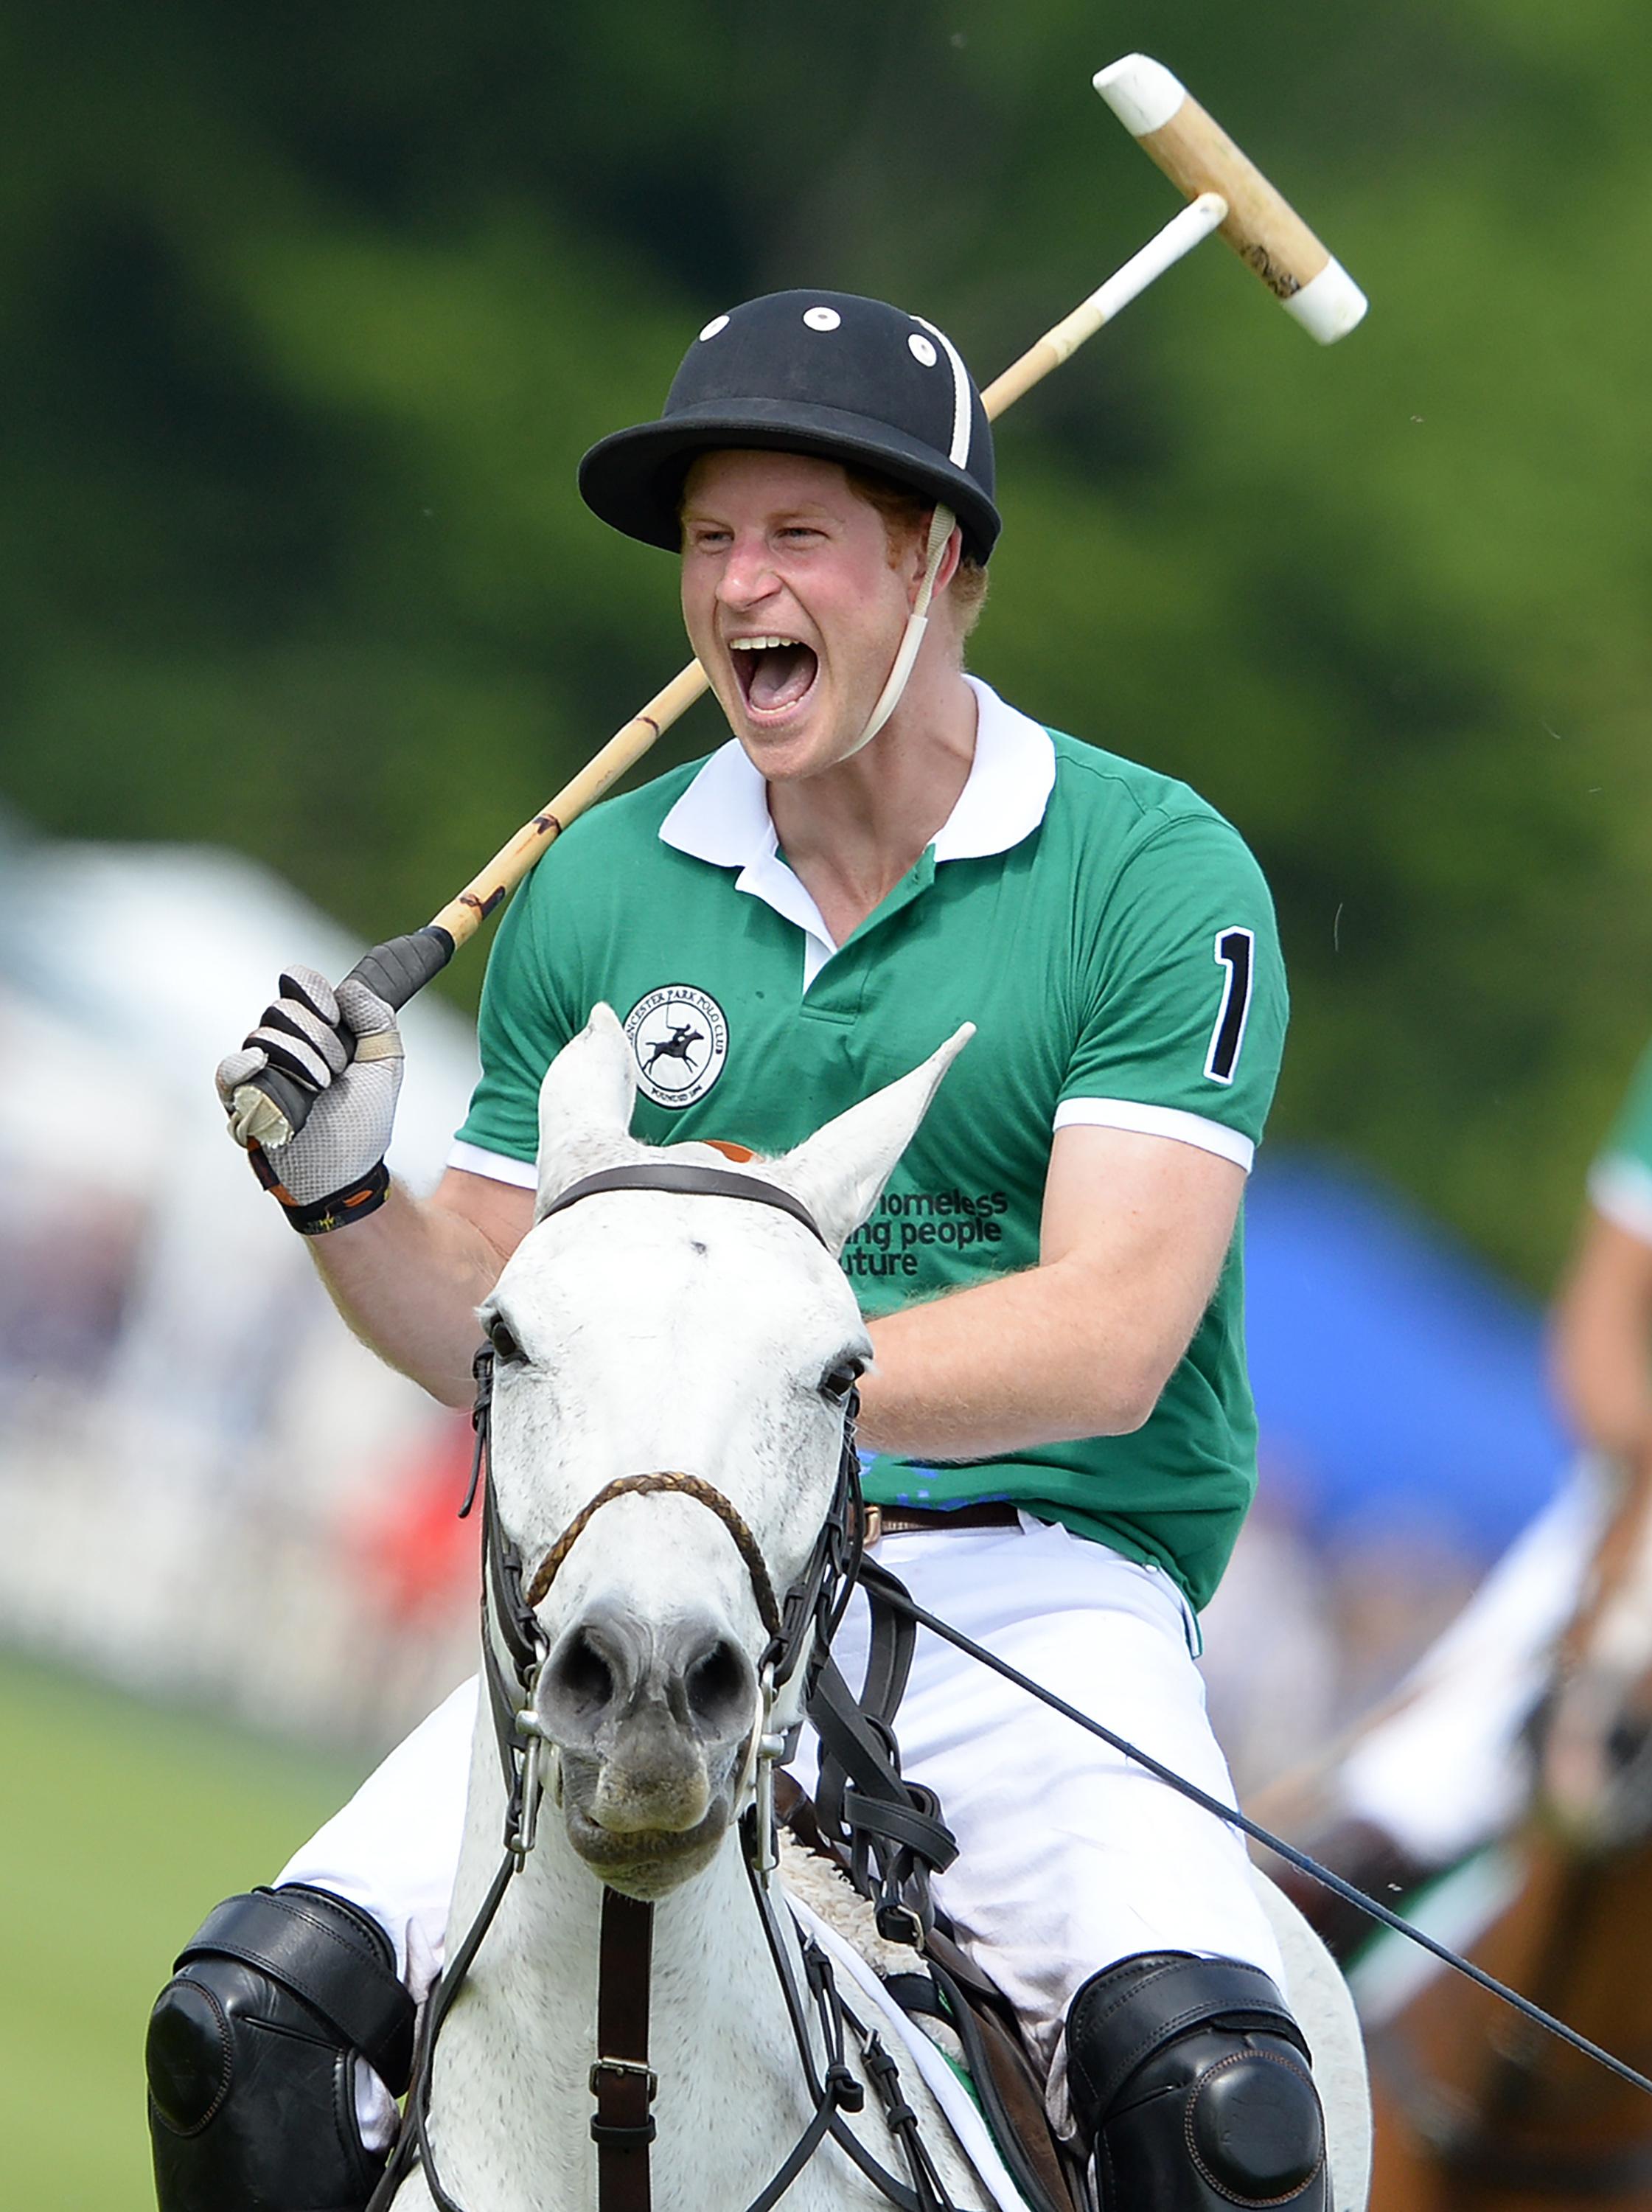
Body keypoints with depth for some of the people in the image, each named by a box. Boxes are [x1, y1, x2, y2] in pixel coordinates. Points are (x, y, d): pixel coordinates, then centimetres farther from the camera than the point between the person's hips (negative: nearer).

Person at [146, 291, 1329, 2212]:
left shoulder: (1157, 876, -1)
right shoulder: (599, 892, 12)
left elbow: (1108, 1340, -11)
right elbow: (487, 1326, 17)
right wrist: (343, 1197, -4)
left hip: (1035, 1587, -3)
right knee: (244, 2020, -17)